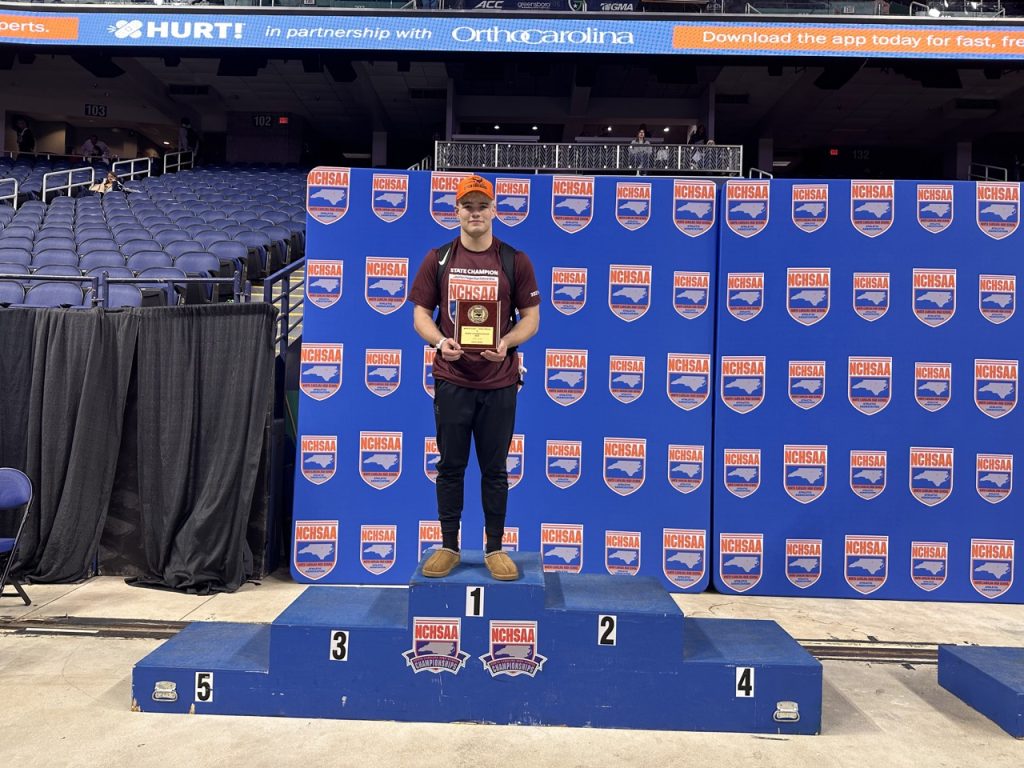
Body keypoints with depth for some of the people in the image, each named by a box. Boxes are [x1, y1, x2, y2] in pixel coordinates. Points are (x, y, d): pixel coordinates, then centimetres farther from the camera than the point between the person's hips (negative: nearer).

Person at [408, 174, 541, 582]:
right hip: (451, 379, 1)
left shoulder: (515, 261, 3)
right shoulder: (438, 259, 6)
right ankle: (448, 546, 21)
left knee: (494, 469, 7)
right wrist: (439, 341, -14)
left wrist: (506, 342, -15)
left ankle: (495, 548, 19)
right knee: (450, 466, 8)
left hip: (499, 382, -1)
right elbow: (420, 312, 7)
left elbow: (531, 316, 4)